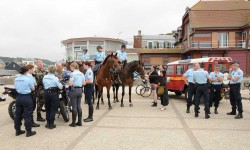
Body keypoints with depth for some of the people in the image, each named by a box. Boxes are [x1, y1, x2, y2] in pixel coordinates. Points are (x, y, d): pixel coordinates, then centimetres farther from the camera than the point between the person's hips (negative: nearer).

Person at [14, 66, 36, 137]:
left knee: (18, 114, 14)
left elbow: (16, 88, 14)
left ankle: (17, 130, 24)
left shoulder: (16, 79, 3)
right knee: (28, 115, 1)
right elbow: (33, 89, -5)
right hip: (27, 98, -6)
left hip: (18, 97, 6)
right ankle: (29, 131, 7)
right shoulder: (28, 79, -14)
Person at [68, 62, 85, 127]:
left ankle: (73, 123, 8)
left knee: (74, 107, 0)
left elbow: (70, 84, -19)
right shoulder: (82, 74, 8)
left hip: (74, 90, -6)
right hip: (80, 90, 6)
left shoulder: (73, 74, -13)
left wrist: (68, 82, 2)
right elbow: (83, 83, 10)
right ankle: (79, 122, 18)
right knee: (79, 106, 12)